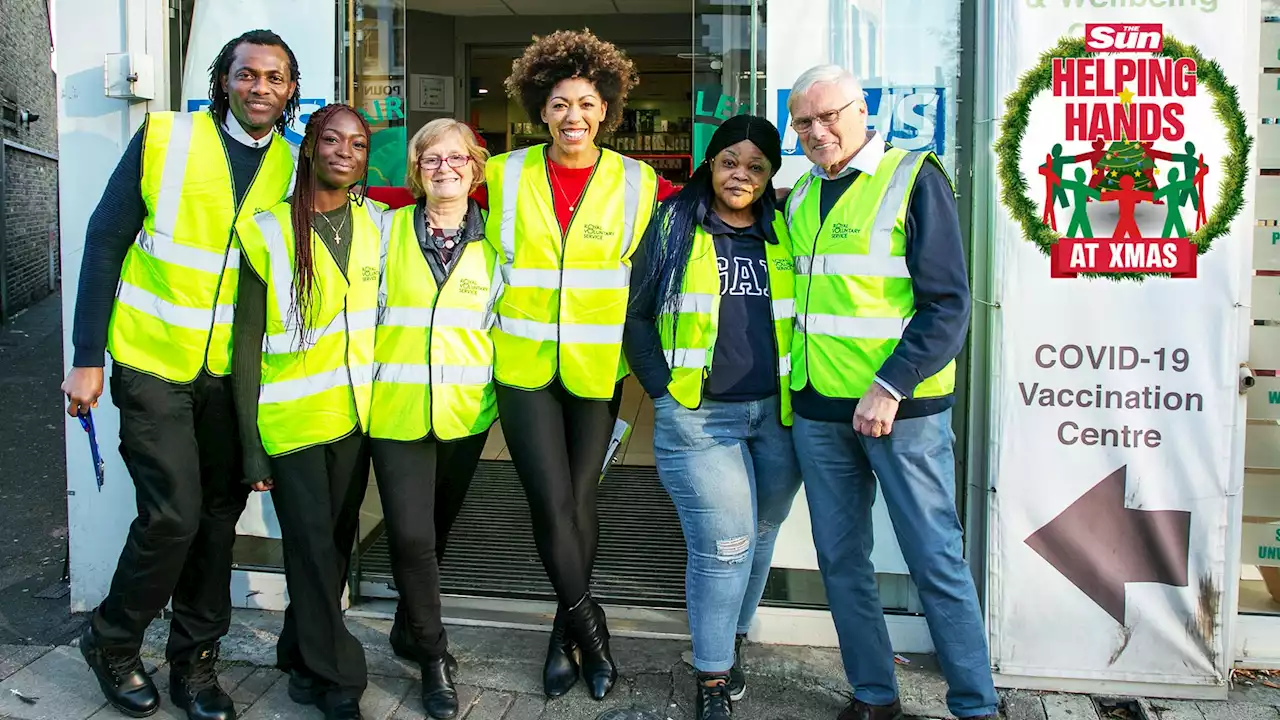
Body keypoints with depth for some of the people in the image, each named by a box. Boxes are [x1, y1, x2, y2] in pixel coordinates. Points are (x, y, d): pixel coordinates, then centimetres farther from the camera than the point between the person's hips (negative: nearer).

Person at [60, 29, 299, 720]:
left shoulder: (291, 166, 0)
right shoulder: (164, 137, -9)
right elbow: (105, 241, -6)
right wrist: (88, 356, -8)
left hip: (233, 371, 4)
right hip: (153, 363, -3)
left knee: (218, 516, 10)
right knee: (173, 515, -7)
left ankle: (194, 662, 27)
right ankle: (111, 641, 21)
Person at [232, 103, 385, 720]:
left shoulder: (376, 224, 5)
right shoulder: (267, 233, -7)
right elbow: (247, 343, -6)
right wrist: (251, 444, -8)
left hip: (355, 415, 4)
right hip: (290, 419, -4)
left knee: (335, 545, 13)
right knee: (312, 548, 0)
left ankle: (303, 661, 32)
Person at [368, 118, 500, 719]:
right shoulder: (390, 230, 2)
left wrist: (499, 382, 0)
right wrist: (367, 380, 2)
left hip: (466, 409, 2)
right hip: (396, 408, -1)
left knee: (436, 529, 14)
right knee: (411, 535, -8)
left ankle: (410, 629, 38)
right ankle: (433, 655, 11)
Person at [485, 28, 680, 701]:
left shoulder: (636, 183, 0)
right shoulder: (504, 175, 2)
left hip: (597, 366, 0)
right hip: (524, 364, 0)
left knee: (579, 500, 8)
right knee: (551, 503, -4)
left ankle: (565, 635, 28)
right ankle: (590, 629, 17)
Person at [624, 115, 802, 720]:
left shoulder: (783, 233, 9)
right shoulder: (674, 226, 1)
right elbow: (636, 315, 3)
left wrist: (798, 389, 6)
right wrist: (663, 387, -4)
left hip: (777, 414, 4)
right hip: (698, 416, -3)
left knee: (759, 535, 14)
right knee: (723, 545, -5)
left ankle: (729, 640, 36)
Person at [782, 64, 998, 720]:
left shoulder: (914, 178, -5)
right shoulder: (801, 196, 13)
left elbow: (947, 305, -10)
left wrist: (890, 387, -17)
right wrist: (798, 379, 11)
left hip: (901, 407, -6)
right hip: (818, 409, 6)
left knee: (935, 560, -1)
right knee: (840, 558, 10)